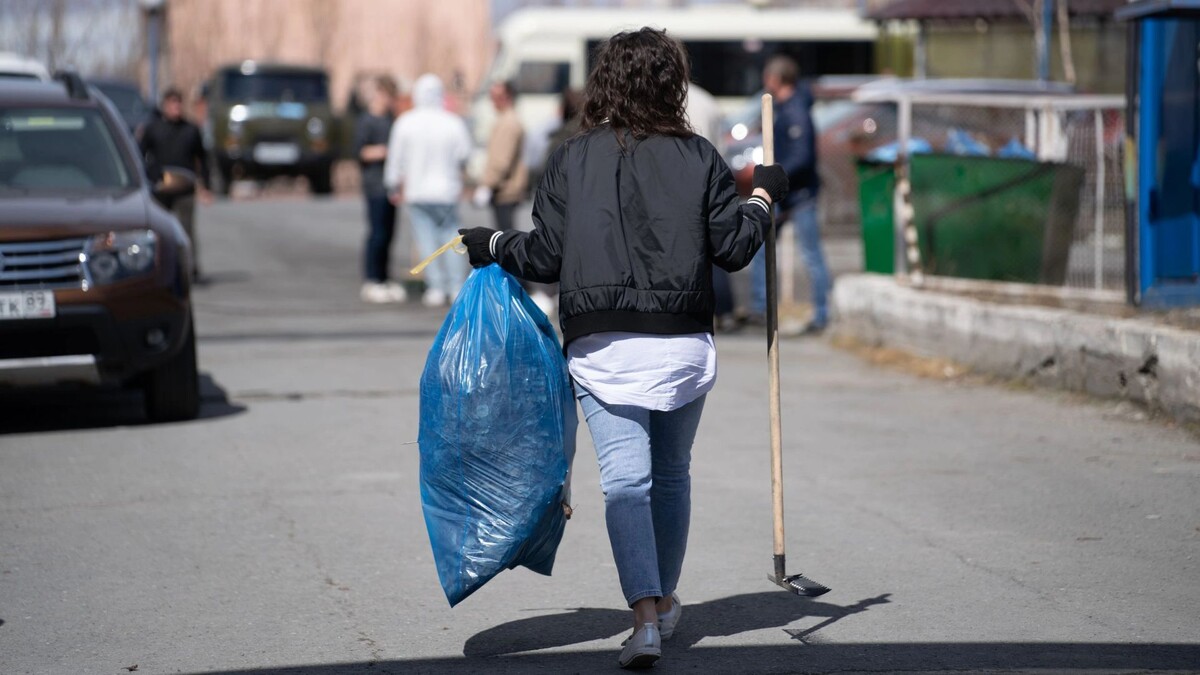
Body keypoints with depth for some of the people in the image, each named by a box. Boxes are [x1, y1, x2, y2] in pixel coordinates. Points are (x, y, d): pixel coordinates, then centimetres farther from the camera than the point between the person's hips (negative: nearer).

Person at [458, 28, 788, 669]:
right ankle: (664, 600, 31)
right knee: (672, 474, 17)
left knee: (625, 479, -4)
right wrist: (763, 196, 19)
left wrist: (493, 246, 17)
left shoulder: (570, 161, 0)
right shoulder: (699, 158, 1)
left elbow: (546, 256, -1)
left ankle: (646, 615, -18)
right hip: (683, 344, 1)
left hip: (600, 346, -1)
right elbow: (732, 249, 2)